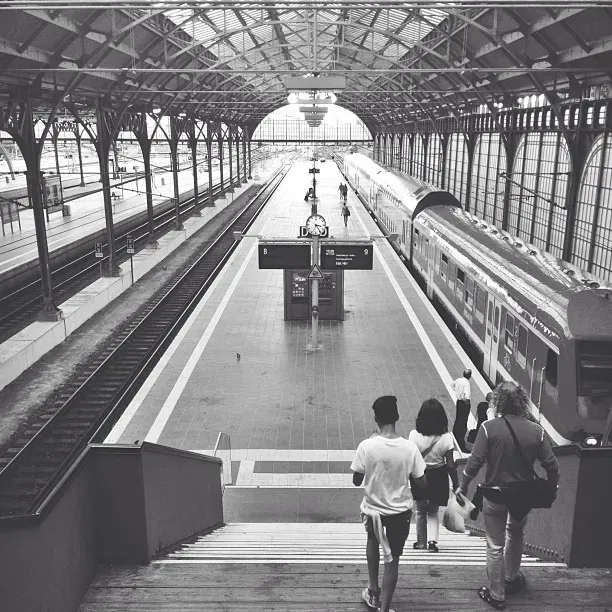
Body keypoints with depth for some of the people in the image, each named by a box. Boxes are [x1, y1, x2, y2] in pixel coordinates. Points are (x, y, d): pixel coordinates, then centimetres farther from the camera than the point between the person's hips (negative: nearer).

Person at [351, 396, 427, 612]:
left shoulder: (366, 446, -21)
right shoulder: (410, 448, -17)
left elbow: (356, 481, -8)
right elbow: (422, 483, -8)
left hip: (373, 509, 1)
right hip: (400, 511, -1)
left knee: (373, 541, 31)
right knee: (392, 560, 15)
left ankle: (373, 592, 37)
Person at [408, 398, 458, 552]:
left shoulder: (414, 435, -16)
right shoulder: (446, 437, -15)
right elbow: (450, 465, -11)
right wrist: (455, 484, 1)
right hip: (438, 478, 0)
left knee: (421, 511, 21)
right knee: (433, 512, 21)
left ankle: (421, 542, 31)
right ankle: (432, 540, 5)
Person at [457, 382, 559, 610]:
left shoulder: (489, 428, -19)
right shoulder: (536, 430, -10)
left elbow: (475, 461, -19)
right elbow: (551, 464, -6)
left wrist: (463, 486, -5)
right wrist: (552, 489, 12)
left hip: (495, 495, -3)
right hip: (524, 495, 3)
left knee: (496, 546, 12)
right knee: (515, 535, 29)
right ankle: (512, 579, 47)